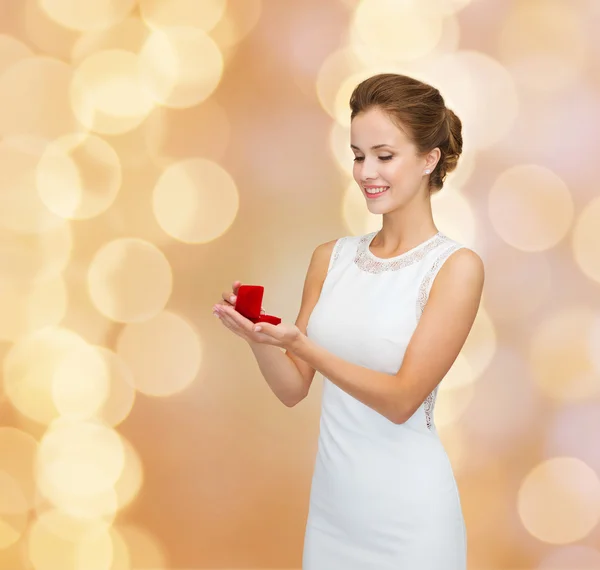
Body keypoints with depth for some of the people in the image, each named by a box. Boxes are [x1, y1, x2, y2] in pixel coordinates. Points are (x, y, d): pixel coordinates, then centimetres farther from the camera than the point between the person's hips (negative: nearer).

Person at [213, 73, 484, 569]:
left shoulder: (457, 266, -11)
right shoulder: (331, 257, 2)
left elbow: (402, 400, -16)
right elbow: (294, 388, 3)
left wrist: (299, 344, -25)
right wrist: (258, 336, -15)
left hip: (407, 515, -4)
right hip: (331, 503, 4)